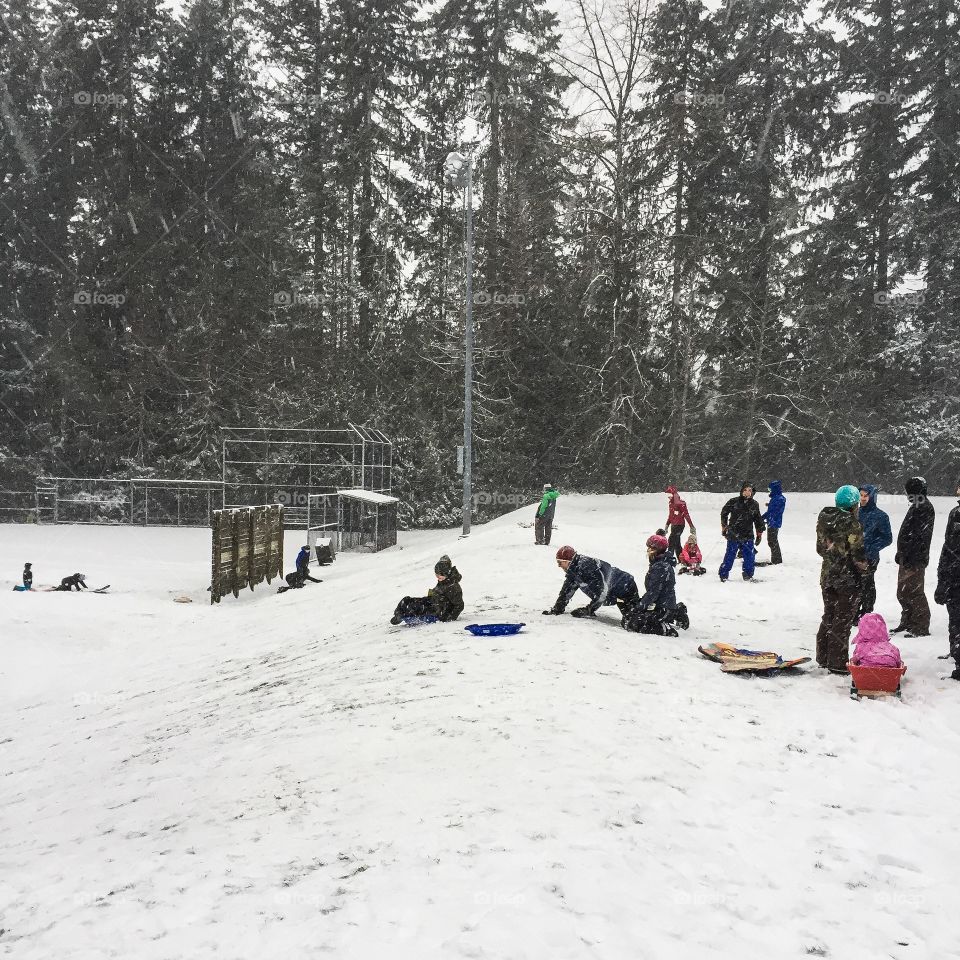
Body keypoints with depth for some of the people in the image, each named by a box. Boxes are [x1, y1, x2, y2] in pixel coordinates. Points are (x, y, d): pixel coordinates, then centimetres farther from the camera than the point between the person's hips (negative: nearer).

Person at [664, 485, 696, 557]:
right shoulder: (670, 504, 11)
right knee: (677, 543, 12)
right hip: (673, 525, 9)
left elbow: (686, 515, -15)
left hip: (680, 525, -9)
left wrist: (691, 526, -14)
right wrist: (667, 525, 18)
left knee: (672, 541, -18)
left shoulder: (681, 503, -15)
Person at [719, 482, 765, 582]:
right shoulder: (733, 502, -4)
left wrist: (759, 533, 17)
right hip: (733, 535, -3)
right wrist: (724, 527, 7)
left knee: (750, 556, 2)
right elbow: (724, 513, 8)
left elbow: (758, 520, 18)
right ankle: (723, 575, 7)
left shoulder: (754, 504, 8)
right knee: (730, 555, -3)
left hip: (748, 536, 3)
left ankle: (748, 575, 20)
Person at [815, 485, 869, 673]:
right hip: (848, 579, -7)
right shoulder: (852, 524, -19)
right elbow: (858, 554, -17)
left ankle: (823, 657, 27)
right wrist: (864, 567, 2)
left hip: (827, 575, 7)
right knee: (843, 621, 2)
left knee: (828, 617, 19)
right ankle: (837, 662, 7)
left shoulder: (823, 520, 2)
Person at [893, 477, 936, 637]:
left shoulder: (925, 509, -16)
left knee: (914, 593, -6)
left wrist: (909, 558, -24)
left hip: (915, 560, -10)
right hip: (907, 558, 10)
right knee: (903, 593, 17)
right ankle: (907, 622, 28)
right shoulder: (917, 507, 16)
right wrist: (901, 553, 23)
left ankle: (921, 627, 1)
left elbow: (919, 537, -22)